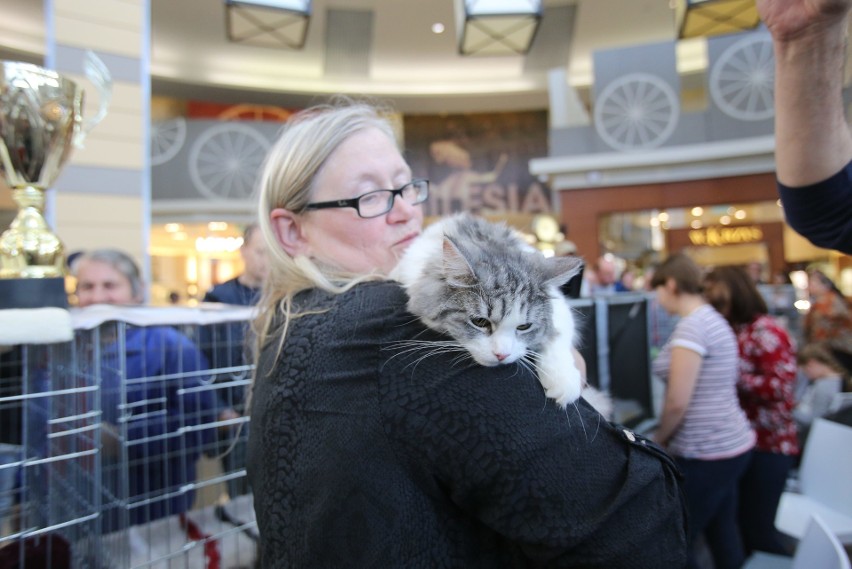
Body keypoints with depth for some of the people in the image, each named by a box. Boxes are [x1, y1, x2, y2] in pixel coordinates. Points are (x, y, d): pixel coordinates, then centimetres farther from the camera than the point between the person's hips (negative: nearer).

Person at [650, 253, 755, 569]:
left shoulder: (691, 326, -18)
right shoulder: (713, 319, 11)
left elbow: (678, 401, -21)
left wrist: (659, 439, -3)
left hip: (706, 454, -9)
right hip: (732, 444, 10)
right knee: (723, 534, 18)